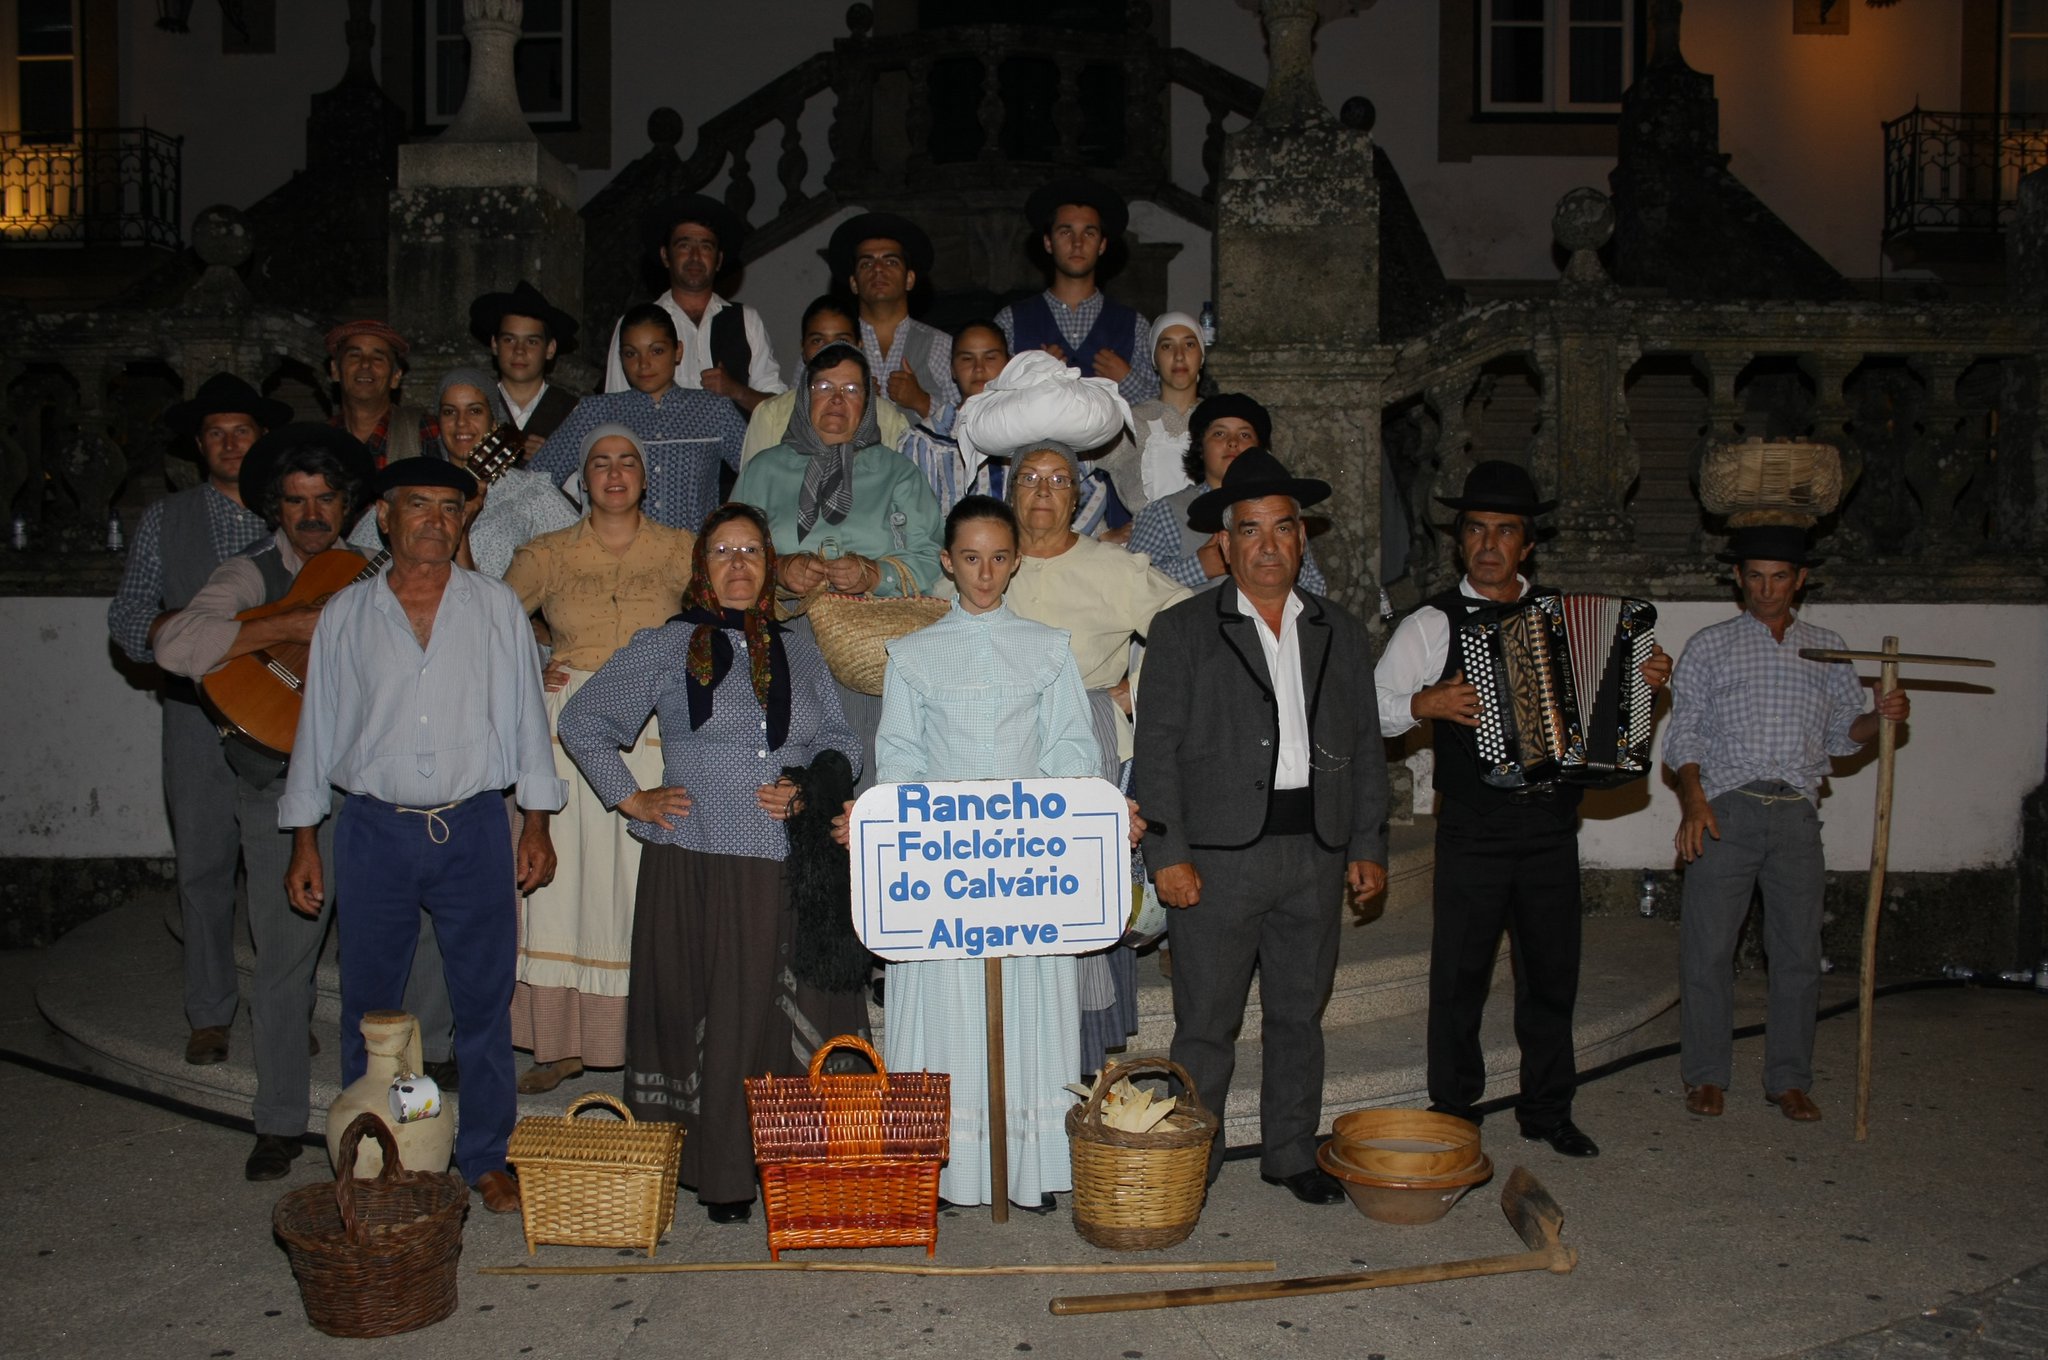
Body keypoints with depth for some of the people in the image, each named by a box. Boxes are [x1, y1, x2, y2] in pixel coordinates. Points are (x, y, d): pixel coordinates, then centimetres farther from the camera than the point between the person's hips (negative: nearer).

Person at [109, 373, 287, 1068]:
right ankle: (209, 1016, 15)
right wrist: (169, 631, -12)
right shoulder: (165, 519, 11)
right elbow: (126, 614, 7)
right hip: (200, 711, 1)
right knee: (205, 865, 3)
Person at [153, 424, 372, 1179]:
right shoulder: (252, 576, -4)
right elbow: (176, 645, -21)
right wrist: (290, 627, -24)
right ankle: (281, 1124, 18)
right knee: (282, 956, 3)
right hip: (282, 793, -3)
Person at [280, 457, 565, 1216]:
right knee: (368, 1008, 8)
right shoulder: (345, 616, 5)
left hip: (473, 829, 0)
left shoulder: (497, 608, 5)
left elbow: (526, 715, 7)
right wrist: (304, 842, 7)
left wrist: (537, 826, 4)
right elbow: (317, 728, 9)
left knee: (484, 1003, 5)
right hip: (374, 832, 1)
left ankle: (485, 1158, 19)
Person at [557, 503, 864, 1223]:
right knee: (709, 1020, -1)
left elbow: (841, 742, 19)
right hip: (695, 866, -3)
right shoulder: (667, 647, 6)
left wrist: (808, 790, -1)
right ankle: (714, 1172, 10)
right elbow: (583, 718, 9)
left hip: (788, 867, 3)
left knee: (793, 1015, 1)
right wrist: (631, 799, 2)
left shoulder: (797, 651, 15)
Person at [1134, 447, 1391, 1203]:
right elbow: (1157, 750, -4)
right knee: (1206, 1024, 1)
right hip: (1219, 855, -4)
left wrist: (1368, 846, 7)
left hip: (1317, 853, 4)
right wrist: (1167, 854, -11)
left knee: (1300, 1015, 13)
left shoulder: (1340, 634, 13)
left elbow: (1365, 748, 14)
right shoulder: (1182, 631, 1)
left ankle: (1292, 1155, 27)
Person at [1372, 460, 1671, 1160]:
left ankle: (1547, 1110, 26)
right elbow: (1372, 706, -2)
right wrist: (1425, 704, -18)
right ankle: (1453, 1114, 17)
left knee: (1552, 971, 12)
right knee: (1460, 975, 3)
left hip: (1552, 825, 4)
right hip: (1474, 831, -3)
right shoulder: (1432, 624, 0)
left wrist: (1645, 680, 3)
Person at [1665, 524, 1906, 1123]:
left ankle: (1789, 1079, 16)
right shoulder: (1710, 647, 9)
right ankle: (1706, 1075, 11)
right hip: (1726, 808, -2)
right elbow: (1683, 733, 4)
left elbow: (1842, 732, 17)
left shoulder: (1828, 649, 16)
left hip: (1797, 815, 2)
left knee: (1798, 952, 4)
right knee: (1707, 947, -2)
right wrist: (1694, 799, -10)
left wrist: (1883, 717, -4)